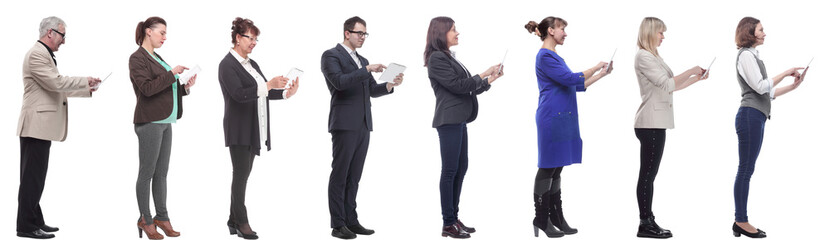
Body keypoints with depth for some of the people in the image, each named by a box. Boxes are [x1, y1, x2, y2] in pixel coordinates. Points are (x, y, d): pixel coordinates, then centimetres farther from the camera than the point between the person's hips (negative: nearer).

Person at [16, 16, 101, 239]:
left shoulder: (45, 55, 19)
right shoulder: (36, 54, -14)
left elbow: (56, 88, 24)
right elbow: (56, 82, -21)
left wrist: (87, 90, 20)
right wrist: (85, 80, -13)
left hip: (41, 126, 11)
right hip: (36, 125, -10)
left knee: (35, 176, 13)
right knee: (32, 177, -8)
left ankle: (34, 221, 17)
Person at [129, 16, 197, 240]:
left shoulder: (157, 58, 18)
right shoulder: (137, 58, -8)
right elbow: (147, 88, -20)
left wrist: (185, 87, 5)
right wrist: (171, 73, -18)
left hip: (165, 121, 8)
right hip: (150, 122, -8)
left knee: (161, 173, 10)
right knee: (147, 173, -1)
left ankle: (162, 217, 15)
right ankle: (145, 220, 5)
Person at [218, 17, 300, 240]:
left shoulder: (252, 64, 16)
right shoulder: (227, 65, -10)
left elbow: (263, 93, 16)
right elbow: (239, 94, -21)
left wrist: (286, 93, 0)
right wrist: (269, 85, -27)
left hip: (254, 129, 8)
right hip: (239, 129, -8)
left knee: (243, 174, 9)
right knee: (241, 174, -5)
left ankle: (234, 220, 14)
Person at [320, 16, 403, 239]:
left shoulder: (362, 61, 21)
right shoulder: (331, 55, -3)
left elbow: (373, 90, 16)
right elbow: (339, 81, -18)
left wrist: (390, 84, -2)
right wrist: (367, 69, -20)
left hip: (363, 125, 7)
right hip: (344, 123, -7)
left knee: (354, 176, 8)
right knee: (339, 175, -5)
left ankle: (351, 220, 11)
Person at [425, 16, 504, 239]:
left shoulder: (448, 57, 17)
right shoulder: (436, 58, -11)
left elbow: (465, 88, 18)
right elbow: (457, 85, -16)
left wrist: (489, 80, 10)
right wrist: (483, 74, -7)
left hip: (459, 120, 10)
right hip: (449, 120, -10)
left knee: (460, 168, 11)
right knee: (450, 170, -6)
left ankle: (454, 218, 18)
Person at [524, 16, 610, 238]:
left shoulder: (555, 57, 18)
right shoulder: (545, 57, -12)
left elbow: (577, 85, 22)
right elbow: (570, 79, -19)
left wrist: (601, 74, 18)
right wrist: (596, 67, -8)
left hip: (564, 119, 9)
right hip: (552, 118, -9)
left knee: (556, 169, 10)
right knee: (548, 168, -4)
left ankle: (556, 218, 14)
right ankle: (541, 220, 1)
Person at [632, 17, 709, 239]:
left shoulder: (653, 57, 19)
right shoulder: (644, 57, -11)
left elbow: (671, 86, 20)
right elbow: (667, 84, -16)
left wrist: (696, 78, 14)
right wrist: (692, 71, -8)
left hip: (657, 123, 10)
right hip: (650, 123, -10)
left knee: (650, 174, 9)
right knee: (647, 174, -7)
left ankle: (648, 222, 11)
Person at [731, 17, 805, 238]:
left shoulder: (753, 56, 22)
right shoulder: (746, 55, -6)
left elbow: (767, 93, 20)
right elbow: (760, 87, -15)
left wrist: (793, 86, 13)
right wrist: (785, 73, -11)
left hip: (756, 117, 10)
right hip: (750, 116, -10)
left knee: (746, 170, 8)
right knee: (746, 169, -8)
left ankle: (740, 221, 9)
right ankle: (741, 221, -6)